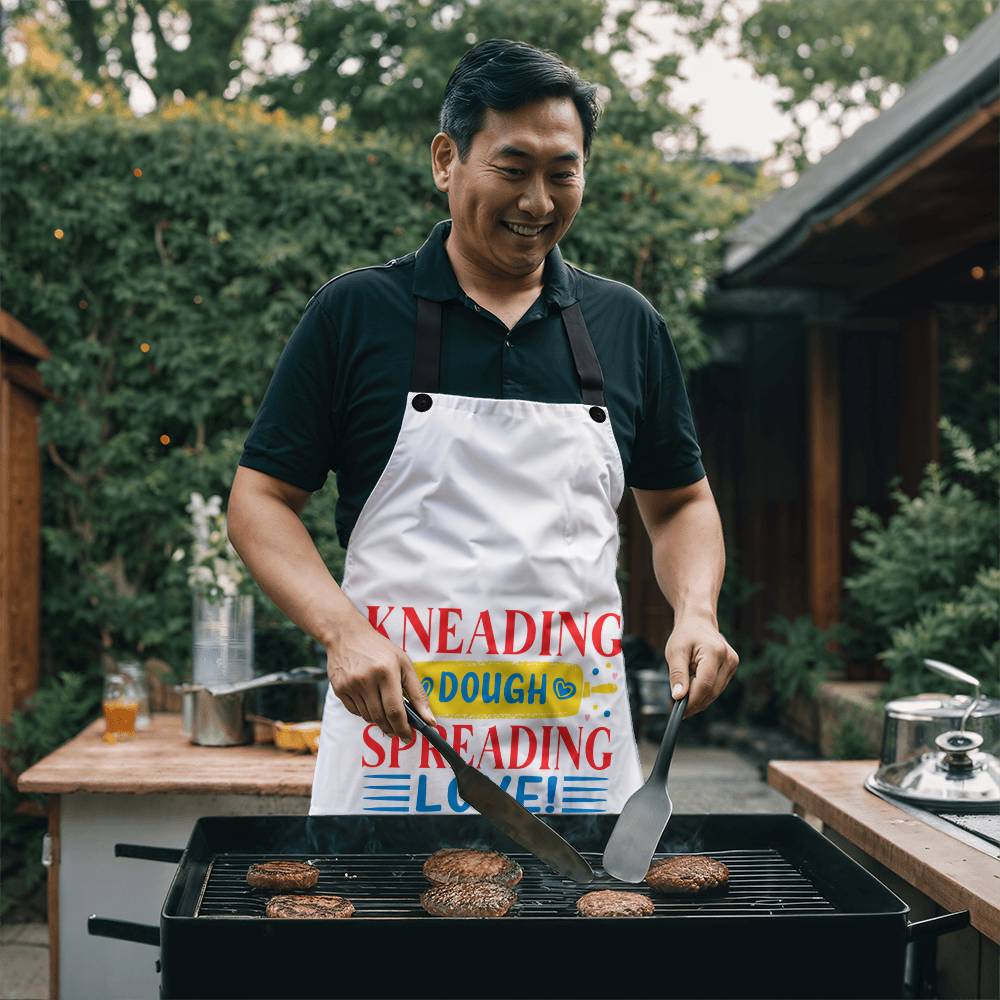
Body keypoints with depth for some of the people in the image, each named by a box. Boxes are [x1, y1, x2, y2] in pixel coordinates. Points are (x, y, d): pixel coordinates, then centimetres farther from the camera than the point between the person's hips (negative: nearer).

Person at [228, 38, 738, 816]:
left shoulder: (627, 325, 9)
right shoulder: (355, 313, 0)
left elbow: (680, 502, 17)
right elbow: (261, 499, 1)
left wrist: (696, 612, -2)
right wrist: (343, 630, -14)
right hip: (394, 732, -2)